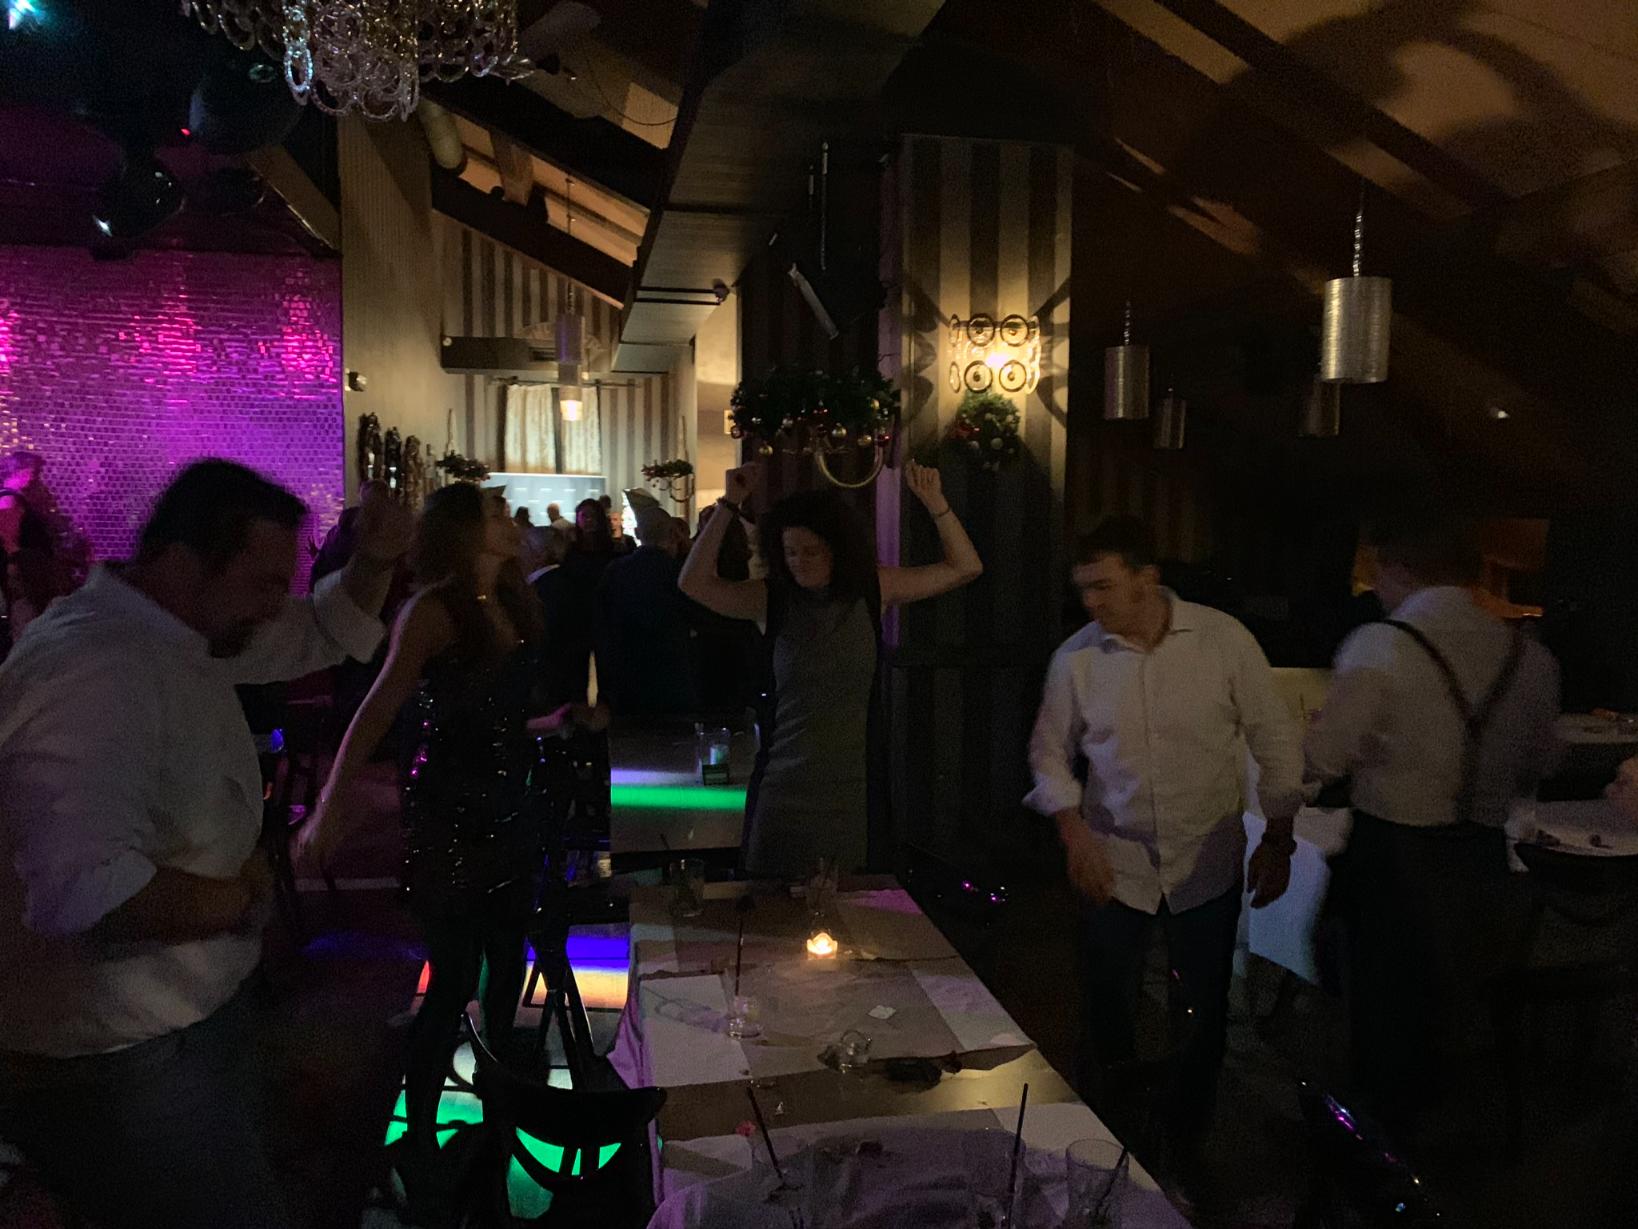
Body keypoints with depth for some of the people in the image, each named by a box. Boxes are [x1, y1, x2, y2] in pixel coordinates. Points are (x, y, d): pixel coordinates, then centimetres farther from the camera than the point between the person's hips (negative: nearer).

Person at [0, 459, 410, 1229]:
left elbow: (321, 635, 16)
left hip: (190, 1021, 10)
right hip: (111, 1067, -10)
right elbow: (83, 890, -41)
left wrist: (372, 564, -5)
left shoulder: (184, 627, 2)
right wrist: (240, 895, -24)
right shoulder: (94, 668, -29)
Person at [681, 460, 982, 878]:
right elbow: (695, 583, -19)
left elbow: (964, 568, 1)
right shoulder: (771, 599, -5)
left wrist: (935, 503, -11)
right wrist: (729, 506, -21)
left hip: (852, 785, 1)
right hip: (785, 788, -1)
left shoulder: (873, 590, 0)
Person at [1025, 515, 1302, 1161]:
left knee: (1205, 1019, 14)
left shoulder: (1224, 640, -11)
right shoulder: (1075, 658, -9)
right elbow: (1049, 750, 4)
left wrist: (1278, 840, -2)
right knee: (1107, 1022, 10)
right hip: (1114, 867, 0)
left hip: (1208, 866, 0)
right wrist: (1073, 829, -9)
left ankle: (1186, 1152, 38)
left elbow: (1273, 739, -2)